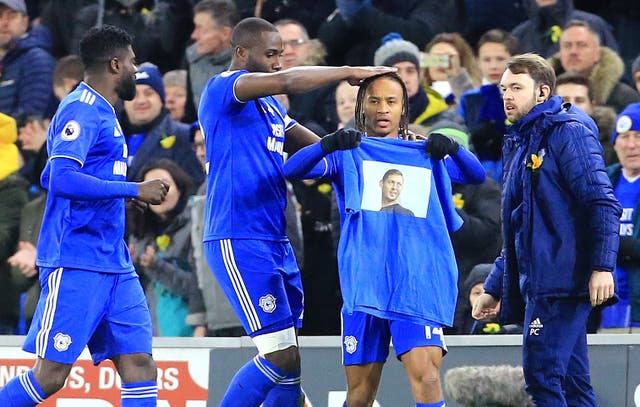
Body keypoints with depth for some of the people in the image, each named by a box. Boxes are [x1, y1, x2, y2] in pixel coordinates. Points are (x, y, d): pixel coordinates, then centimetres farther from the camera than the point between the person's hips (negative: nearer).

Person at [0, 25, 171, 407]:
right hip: (76, 264, -9)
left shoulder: (102, 113, 20)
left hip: (115, 267, 9)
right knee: (51, 374, -9)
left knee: (140, 364, -1)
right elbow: (62, 179, -23)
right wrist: (135, 190, -18)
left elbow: (50, 176, 30)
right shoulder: (81, 110, -10)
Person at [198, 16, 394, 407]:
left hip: (275, 242, 9)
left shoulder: (269, 105, 20)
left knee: (291, 362, 6)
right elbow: (286, 81, -26)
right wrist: (349, 72, -18)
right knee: (281, 357, -12)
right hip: (239, 242, -9)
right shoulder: (222, 89, -9)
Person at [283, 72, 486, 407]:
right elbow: (292, 170, -5)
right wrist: (328, 144, -25)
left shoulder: (426, 154, 16)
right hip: (363, 285, 0)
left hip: (418, 283, 0)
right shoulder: (348, 153, 10)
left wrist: (452, 149, -13)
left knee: (426, 376, -18)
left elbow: (477, 175, 8)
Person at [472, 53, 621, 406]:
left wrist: (602, 267, -24)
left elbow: (602, 203, -15)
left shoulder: (568, 132, -6)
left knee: (542, 375, -16)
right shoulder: (519, 144, 22)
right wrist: (494, 288, 26)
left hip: (562, 280, -9)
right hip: (538, 283, 9)